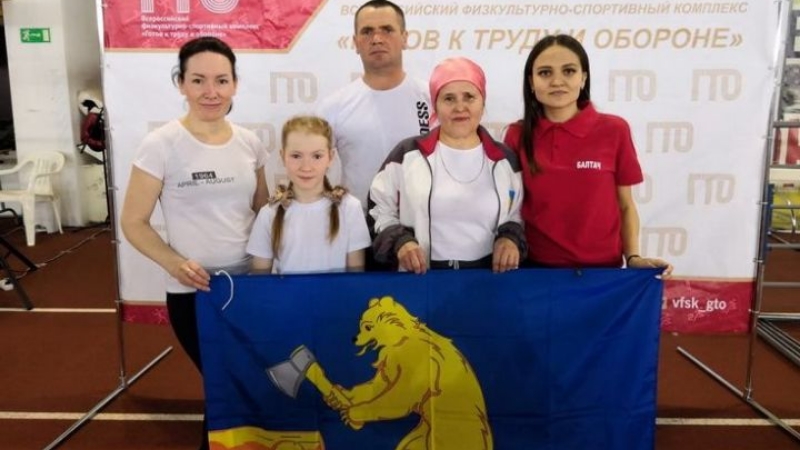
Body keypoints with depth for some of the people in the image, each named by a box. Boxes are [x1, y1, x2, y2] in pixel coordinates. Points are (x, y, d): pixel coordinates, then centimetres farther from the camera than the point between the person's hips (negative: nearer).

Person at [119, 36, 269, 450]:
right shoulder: (161, 145, -11)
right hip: (193, 290, -4)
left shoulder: (250, 143, 2)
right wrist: (174, 263, -23)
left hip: (251, 283, 4)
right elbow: (134, 223, -7)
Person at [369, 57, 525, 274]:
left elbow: (517, 214, 21)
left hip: (488, 276, 2)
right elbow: (380, 210, 10)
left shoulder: (505, 159, 11)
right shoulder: (408, 155, 4)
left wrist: (511, 237, 1)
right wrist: (399, 240, -7)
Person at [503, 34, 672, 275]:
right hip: (537, 268, 1)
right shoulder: (517, 136, -3)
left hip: (601, 268, 0)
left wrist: (633, 257, -9)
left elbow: (625, 205, 3)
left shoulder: (613, 130, -5)